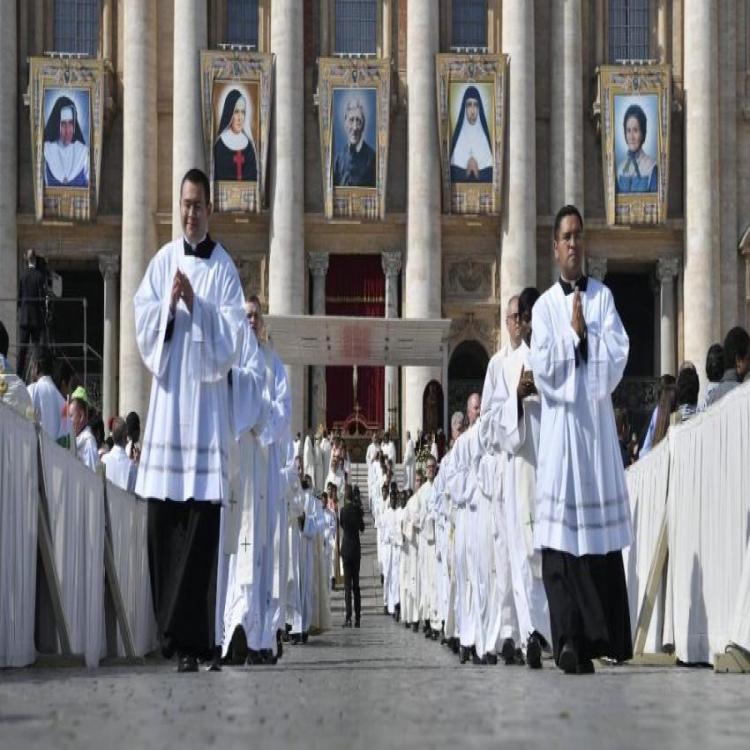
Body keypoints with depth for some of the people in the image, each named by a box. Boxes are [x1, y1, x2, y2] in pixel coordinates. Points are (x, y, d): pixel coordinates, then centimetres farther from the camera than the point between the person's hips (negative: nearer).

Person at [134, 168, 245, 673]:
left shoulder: (224, 268, 3)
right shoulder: (163, 261, 12)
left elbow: (231, 338, -5)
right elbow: (143, 323, 8)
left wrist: (195, 304, -15)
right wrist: (169, 303, -9)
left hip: (206, 399, -3)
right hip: (167, 397, 3)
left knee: (203, 521, -6)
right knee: (163, 518, 1)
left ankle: (195, 639, -3)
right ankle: (171, 633, 8)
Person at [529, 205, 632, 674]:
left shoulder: (603, 297, 10)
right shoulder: (545, 306, 7)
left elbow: (619, 355, -1)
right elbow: (543, 369, -4)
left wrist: (587, 332, -8)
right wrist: (572, 332, -8)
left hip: (598, 423, 1)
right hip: (561, 424, -1)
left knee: (603, 529, 2)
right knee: (562, 533, -7)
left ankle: (606, 634, 9)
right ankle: (570, 639, -9)